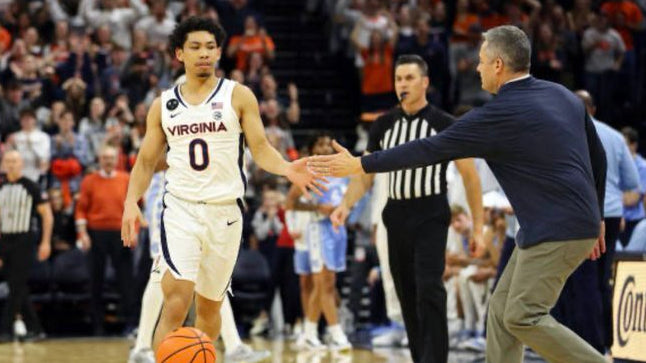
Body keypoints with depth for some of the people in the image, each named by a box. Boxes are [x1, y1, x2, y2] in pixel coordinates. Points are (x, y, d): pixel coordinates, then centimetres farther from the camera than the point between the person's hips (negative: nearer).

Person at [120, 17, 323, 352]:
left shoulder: (238, 97, 3)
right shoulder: (163, 105, 8)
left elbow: (261, 148, 0)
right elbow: (146, 161, 12)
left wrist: (287, 169, -21)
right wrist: (131, 201, -4)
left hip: (225, 211, 1)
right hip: (180, 209, -1)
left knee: (209, 305, 12)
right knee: (177, 301, -19)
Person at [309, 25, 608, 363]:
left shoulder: (500, 114, -14)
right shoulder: (563, 95, 10)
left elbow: (431, 149, -12)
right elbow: (598, 156, 16)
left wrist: (359, 165, -6)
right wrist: (595, 216, 27)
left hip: (557, 232, -9)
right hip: (576, 220, 9)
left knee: (523, 317, -6)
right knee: (501, 309, 10)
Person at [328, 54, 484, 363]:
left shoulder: (444, 124, -3)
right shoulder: (384, 125, 8)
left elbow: (469, 175, 1)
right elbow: (365, 175, 10)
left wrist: (478, 226, -3)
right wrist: (346, 205, -8)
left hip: (431, 216, -5)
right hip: (397, 214, 5)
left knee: (429, 289, -18)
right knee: (406, 294, 7)